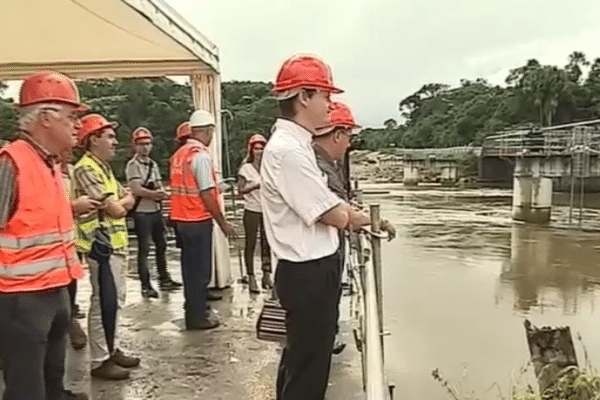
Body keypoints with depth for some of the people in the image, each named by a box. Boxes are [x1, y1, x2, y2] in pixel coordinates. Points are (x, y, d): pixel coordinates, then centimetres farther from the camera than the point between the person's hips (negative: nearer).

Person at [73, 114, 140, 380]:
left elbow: (129, 200, 14)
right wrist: (120, 203, 3)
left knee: (116, 301, 16)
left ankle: (112, 350, 27)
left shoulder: (104, 168, 17)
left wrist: (117, 203, -5)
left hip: (116, 244, 10)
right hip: (102, 245, -10)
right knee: (104, 303, -4)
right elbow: (115, 210, -18)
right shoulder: (86, 169, -14)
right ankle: (100, 361, 7)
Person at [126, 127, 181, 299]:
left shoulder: (153, 164, 14)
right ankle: (145, 285, 7)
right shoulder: (133, 165, -9)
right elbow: (136, 190, -18)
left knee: (161, 245, 14)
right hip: (142, 212, -7)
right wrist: (156, 194, -17)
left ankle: (164, 279, 26)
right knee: (144, 249, -1)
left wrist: (161, 193, -8)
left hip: (156, 210, 7)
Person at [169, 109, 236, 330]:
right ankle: (197, 316, 13)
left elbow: (178, 188, 12)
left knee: (190, 266, 19)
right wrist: (223, 222, -10)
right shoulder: (201, 156, -16)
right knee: (200, 269, 3)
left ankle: (194, 309, 33)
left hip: (181, 218, 8)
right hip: (198, 220, -8)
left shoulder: (178, 155, 8)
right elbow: (207, 194, -19)